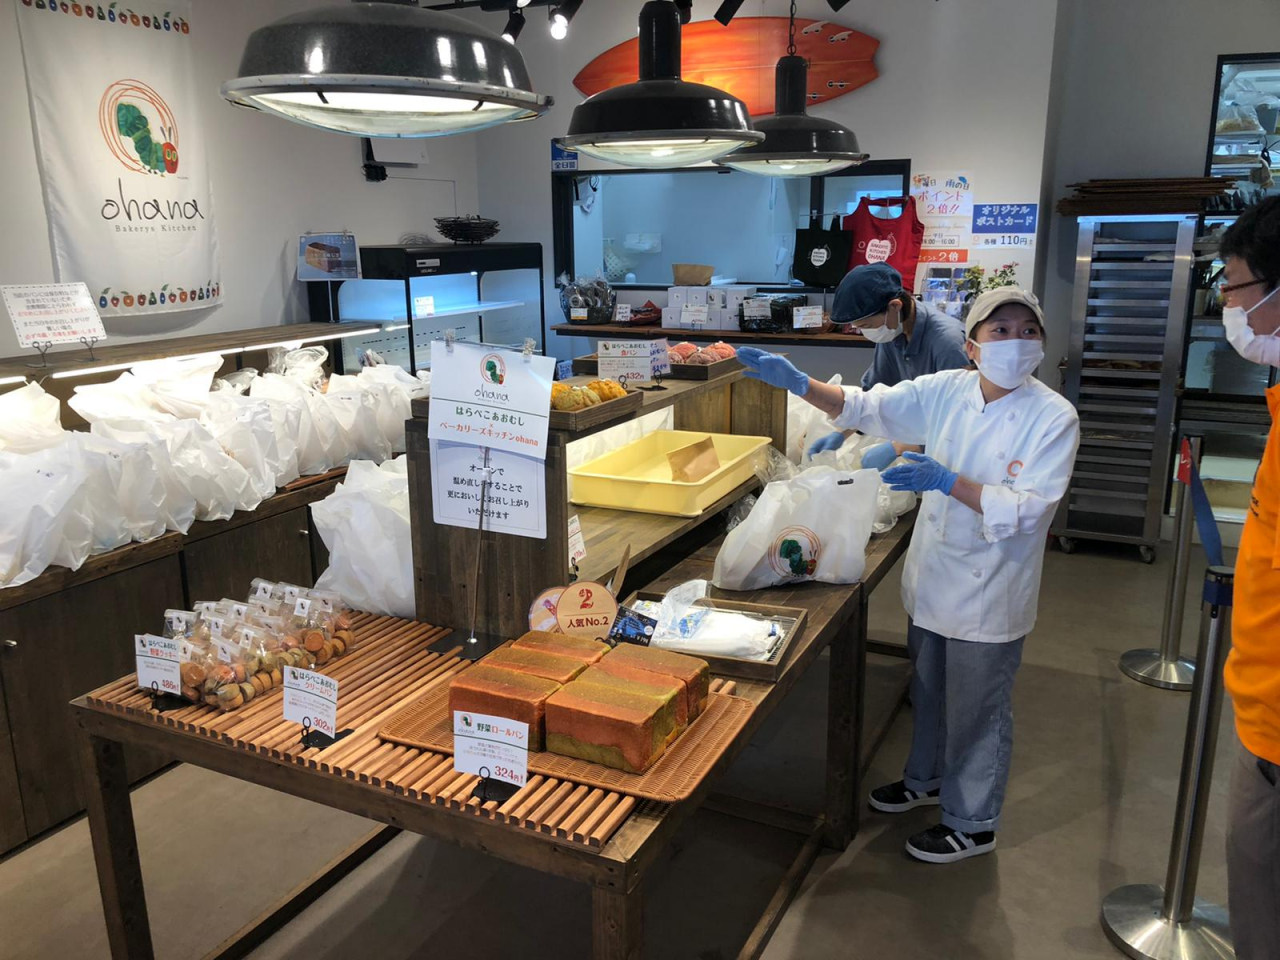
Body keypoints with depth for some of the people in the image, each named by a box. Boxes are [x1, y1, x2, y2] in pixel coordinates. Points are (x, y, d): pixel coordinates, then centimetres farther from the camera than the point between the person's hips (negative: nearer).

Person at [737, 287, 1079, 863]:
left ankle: (972, 824, 32)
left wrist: (949, 482, -32)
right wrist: (799, 383, -20)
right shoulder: (947, 391, -4)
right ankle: (927, 779, 50)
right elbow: (869, 407, -7)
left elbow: (1027, 510, -22)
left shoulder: (1053, 418, -16)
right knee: (929, 691, 24)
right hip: (932, 578, 5)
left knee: (978, 711, 11)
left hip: (989, 594, -5)